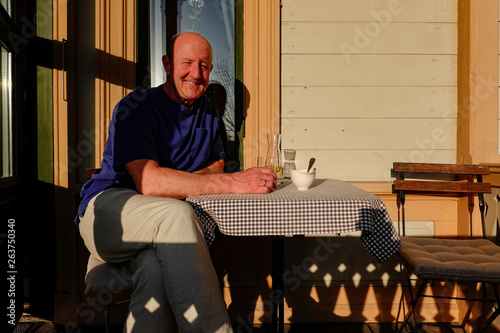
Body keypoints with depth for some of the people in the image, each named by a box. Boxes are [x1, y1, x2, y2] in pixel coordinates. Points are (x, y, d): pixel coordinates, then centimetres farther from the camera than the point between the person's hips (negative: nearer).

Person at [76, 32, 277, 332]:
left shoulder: (207, 111, 15)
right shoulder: (136, 107, -8)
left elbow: (217, 162, 26)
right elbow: (148, 182, -23)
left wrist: (190, 180, -2)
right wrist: (233, 183, -28)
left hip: (162, 227, 5)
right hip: (106, 214, -5)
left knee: (158, 268, -34)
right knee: (176, 214, -37)